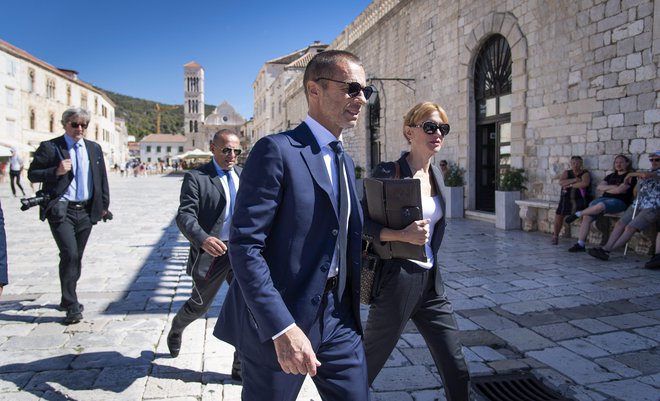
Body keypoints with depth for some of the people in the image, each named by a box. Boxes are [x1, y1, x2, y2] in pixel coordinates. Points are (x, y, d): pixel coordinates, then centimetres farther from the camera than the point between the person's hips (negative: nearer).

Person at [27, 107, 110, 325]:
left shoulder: (94, 148, 11)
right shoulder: (50, 147, -2)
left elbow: (102, 178, 14)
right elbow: (32, 174, 0)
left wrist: (104, 205, 10)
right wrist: (56, 171, -17)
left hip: (86, 211, 5)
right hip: (61, 210, -4)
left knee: (76, 257, 13)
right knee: (70, 254, -14)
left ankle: (67, 299, 29)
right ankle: (72, 306, -4)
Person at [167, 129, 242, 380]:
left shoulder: (243, 175, 8)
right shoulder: (196, 178, -8)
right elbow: (185, 216, -19)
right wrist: (203, 239, -37)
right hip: (211, 253, -3)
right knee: (199, 305, 16)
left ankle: (242, 367, 13)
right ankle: (176, 329, 51)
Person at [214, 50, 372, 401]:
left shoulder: (345, 161, 12)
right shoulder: (277, 151, -14)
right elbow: (244, 245, -20)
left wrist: (352, 313, 14)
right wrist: (283, 329, -24)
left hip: (338, 319, 7)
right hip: (277, 322, -6)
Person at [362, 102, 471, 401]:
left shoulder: (436, 175, 8)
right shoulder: (388, 173, -13)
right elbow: (360, 223, -14)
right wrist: (403, 235, -26)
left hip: (431, 283, 7)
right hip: (396, 282, -6)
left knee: (457, 371, 9)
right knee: (368, 365, 12)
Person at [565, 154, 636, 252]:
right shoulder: (610, 176, 25)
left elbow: (619, 190, -10)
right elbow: (599, 187, 11)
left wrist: (606, 189, 5)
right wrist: (612, 187, -3)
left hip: (619, 201, -6)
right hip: (604, 198, 6)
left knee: (601, 205, -41)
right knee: (587, 216, -20)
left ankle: (577, 214, -20)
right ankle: (580, 244, -23)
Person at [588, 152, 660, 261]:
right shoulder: (649, 172, 24)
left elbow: (646, 175, -23)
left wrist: (632, 174, -6)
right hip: (637, 206, 8)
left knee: (630, 227, -20)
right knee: (620, 224, -11)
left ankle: (607, 250, -26)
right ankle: (607, 247, -22)